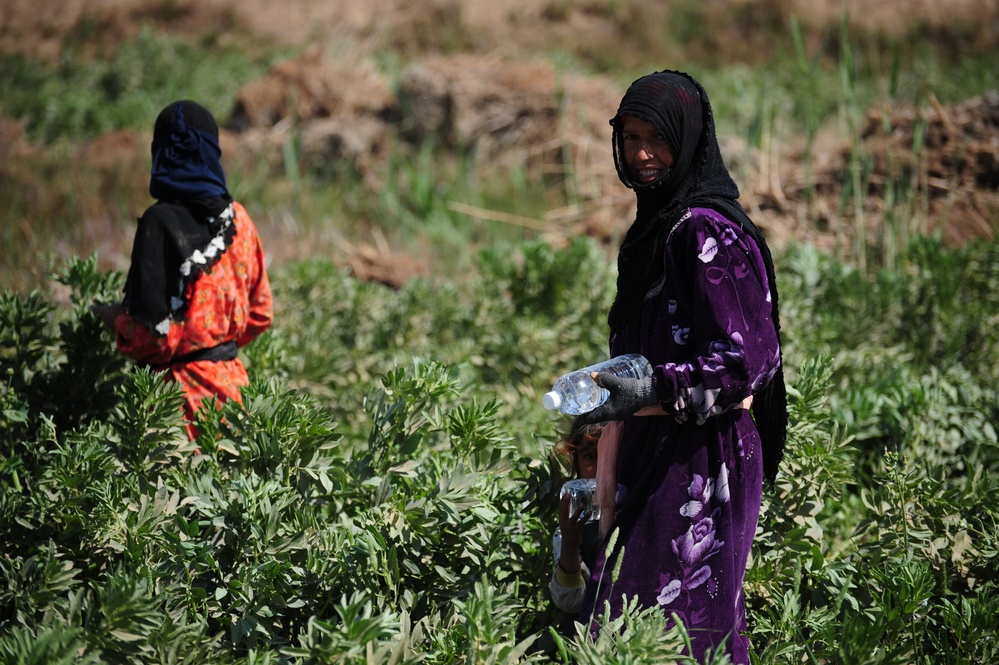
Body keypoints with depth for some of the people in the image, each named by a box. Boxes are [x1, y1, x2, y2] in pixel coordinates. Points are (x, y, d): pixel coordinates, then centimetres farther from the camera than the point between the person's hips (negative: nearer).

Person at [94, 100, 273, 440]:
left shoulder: (162, 221, -14)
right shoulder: (236, 217, 4)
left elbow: (151, 329, -16)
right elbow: (260, 313, 11)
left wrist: (115, 318, 3)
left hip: (183, 383, -6)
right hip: (230, 378, 6)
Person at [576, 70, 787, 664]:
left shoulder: (705, 231, -15)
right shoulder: (660, 221, 14)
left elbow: (749, 356, -19)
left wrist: (655, 391, -26)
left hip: (698, 460, -9)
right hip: (659, 455, 9)